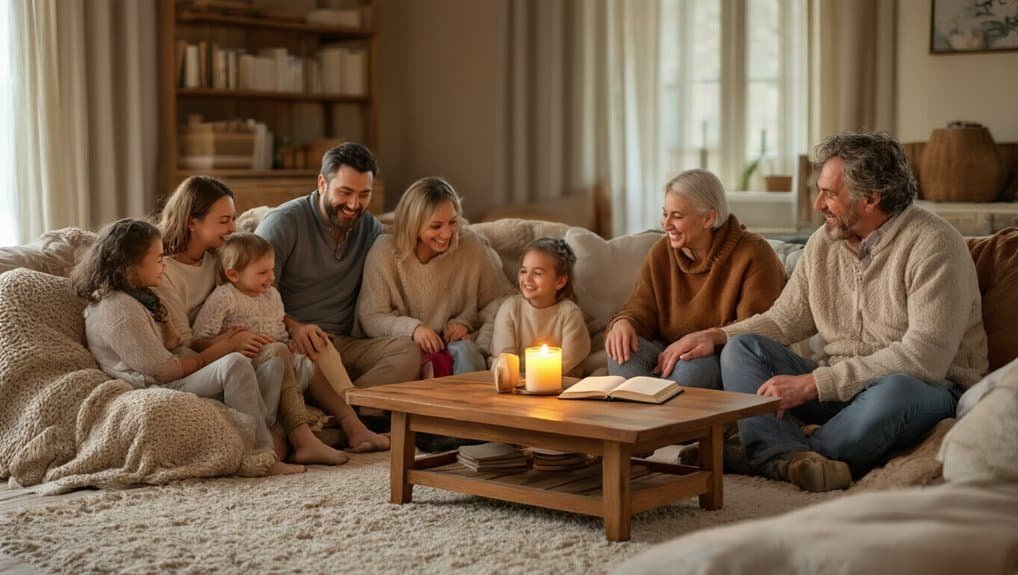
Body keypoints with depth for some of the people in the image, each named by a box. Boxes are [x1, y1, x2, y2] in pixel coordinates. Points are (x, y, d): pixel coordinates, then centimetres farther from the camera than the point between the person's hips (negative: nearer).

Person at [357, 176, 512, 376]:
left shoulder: (473, 248, -2)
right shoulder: (384, 252, -6)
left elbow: (498, 301, 9)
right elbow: (370, 317, -5)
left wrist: (467, 321, -10)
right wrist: (412, 328, -22)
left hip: (458, 343, 1)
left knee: (465, 351, -33)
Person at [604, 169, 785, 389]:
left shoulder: (752, 255, -9)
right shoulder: (661, 253, 8)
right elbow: (641, 310, 5)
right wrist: (623, 323, -21)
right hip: (670, 353, 5)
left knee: (691, 366, -37)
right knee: (624, 352, -24)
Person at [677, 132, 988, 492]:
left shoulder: (933, 245, -16)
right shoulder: (824, 242, 6)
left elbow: (923, 358, -25)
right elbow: (786, 319, 15)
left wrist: (813, 383, -27)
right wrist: (717, 336, -4)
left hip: (930, 388, -6)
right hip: (841, 386, 7)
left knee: (894, 390, -41)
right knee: (741, 348, -9)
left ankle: (775, 453, -24)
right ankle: (794, 456, -36)